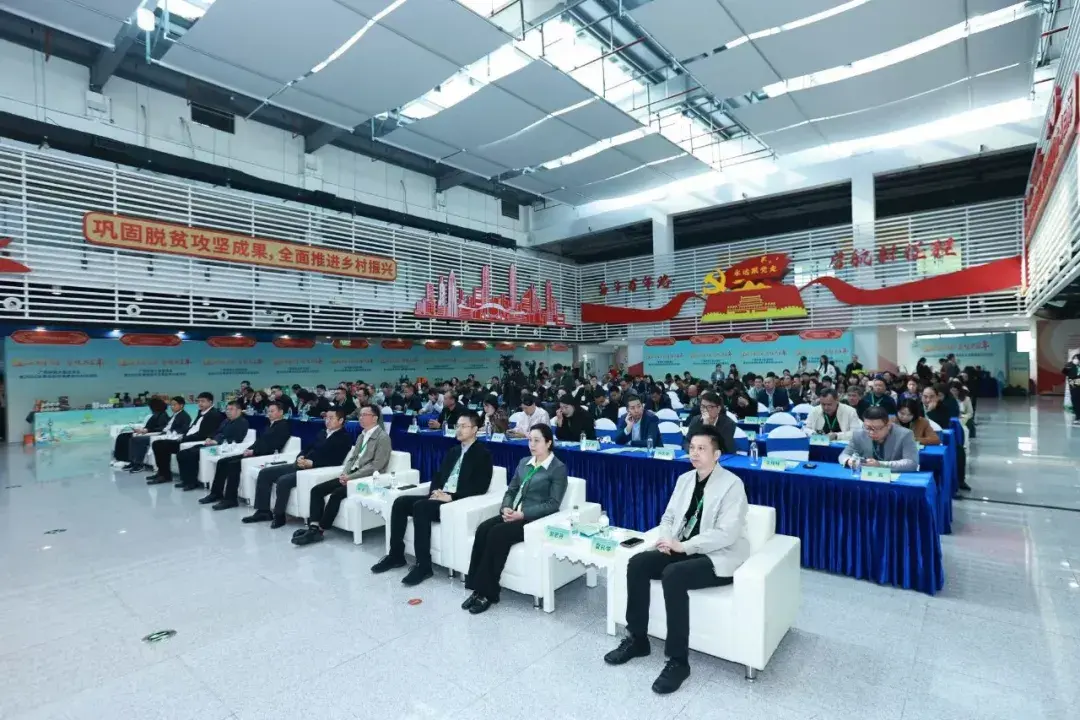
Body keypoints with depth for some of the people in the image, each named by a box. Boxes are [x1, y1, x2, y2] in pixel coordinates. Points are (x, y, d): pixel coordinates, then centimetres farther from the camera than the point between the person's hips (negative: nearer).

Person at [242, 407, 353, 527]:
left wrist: (311, 463, -22)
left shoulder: (344, 438, -5)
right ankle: (263, 511, 7)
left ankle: (279, 515, -8)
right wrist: (300, 457, -4)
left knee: (283, 480, -28)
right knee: (264, 473, 2)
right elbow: (308, 448, 20)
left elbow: (335, 461, -17)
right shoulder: (322, 433, 21)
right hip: (301, 465, 9)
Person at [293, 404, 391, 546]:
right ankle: (314, 527, -11)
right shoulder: (362, 435, 18)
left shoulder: (383, 437, -10)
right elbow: (352, 457, 18)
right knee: (317, 490, -6)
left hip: (367, 479, -9)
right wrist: (344, 473, -3)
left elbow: (376, 465, -17)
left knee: (336, 494, -28)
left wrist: (350, 477, -19)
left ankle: (319, 531, -15)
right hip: (351, 475, 9)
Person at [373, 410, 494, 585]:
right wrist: (436, 491, -4)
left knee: (420, 506, -30)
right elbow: (438, 475, 20)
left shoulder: (483, 454, -3)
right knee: (400, 502, -10)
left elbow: (481, 487, -13)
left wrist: (451, 496, -20)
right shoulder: (452, 451, 21)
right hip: (440, 497, 8)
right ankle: (396, 555, 0)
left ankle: (423, 565, -25)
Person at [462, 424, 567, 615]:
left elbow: (553, 504, -11)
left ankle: (487, 592, -18)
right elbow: (511, 490, 16)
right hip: (514, 514, 6)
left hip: (536, 519, -6)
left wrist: (523, 513, -20)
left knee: (497, 534, -28)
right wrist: (506, 508, -7)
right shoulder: (524, 462, 17)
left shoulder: (558, 468, -4)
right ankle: (478, 589, -18)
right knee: (483, 529, -21)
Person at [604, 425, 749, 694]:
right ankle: (637, 639, 3)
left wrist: (682, 546, -23)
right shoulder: (684, 479, 9)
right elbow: (668, 516, 14)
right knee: (637, 563, -13)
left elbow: (727, 534, -21)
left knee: (673, 575, -32)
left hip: (719, 557, -7)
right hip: (683, 550, 7)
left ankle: (678, 660, -17)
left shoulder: (732, 484, -13)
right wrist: (667, 539, -9)